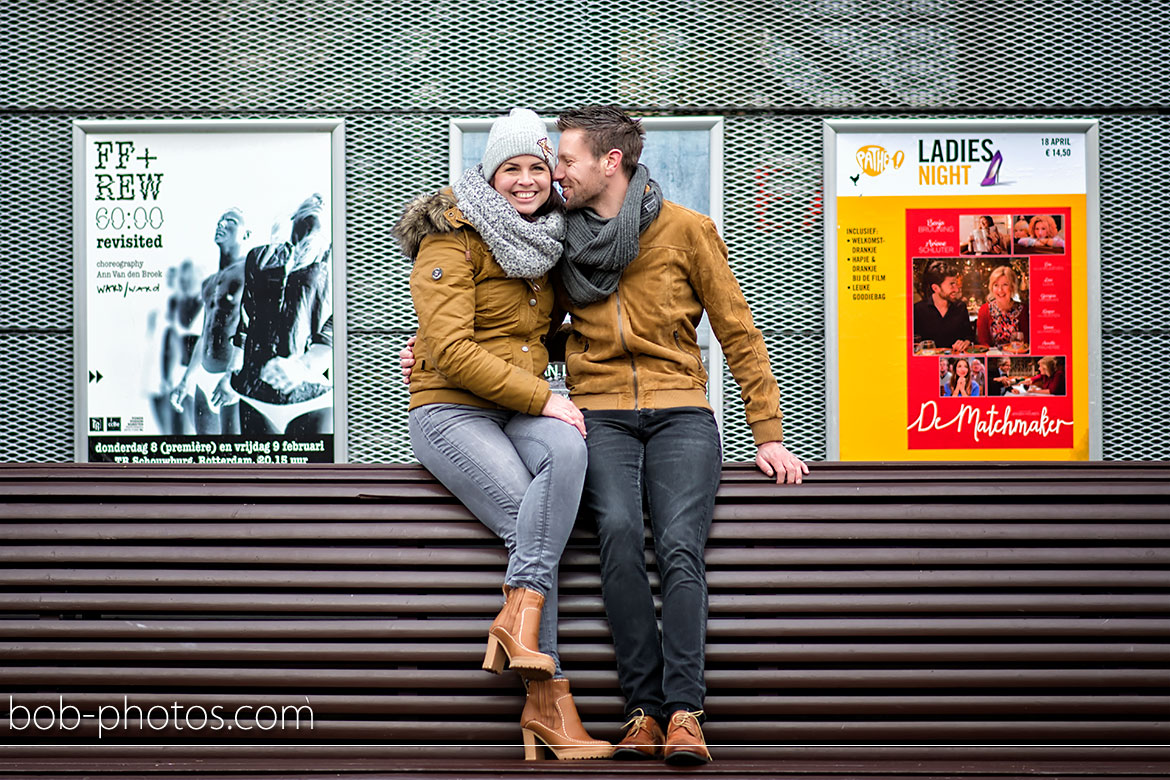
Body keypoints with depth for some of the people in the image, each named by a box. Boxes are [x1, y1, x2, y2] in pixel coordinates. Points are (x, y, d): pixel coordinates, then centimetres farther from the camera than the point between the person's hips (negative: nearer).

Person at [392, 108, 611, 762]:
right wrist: (542, 397, -18)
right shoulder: (452, 240, -8)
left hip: (523, 410, 5)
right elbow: (451, 350, -17)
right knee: (534, 524, -28)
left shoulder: (546, 243, 14)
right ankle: (549, 701, -24)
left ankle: (519, 617, -31)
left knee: (567, 447, -32)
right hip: (452, 411, -5)